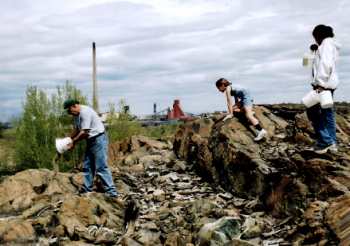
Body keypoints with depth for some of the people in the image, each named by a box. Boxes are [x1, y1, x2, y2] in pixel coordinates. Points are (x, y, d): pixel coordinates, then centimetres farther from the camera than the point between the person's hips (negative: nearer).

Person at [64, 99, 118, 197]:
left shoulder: (85, 112, -21)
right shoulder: (77, 115, 10)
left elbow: (84, 132, -21)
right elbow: (77, 130, 18)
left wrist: (73, 142, -11)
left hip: (99, 139, -10)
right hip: (91, 141, 10)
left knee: (101, 167, -13)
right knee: (87, 166, 12)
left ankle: (111, 192, -12)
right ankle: (87, 189, 20)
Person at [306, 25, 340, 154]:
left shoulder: (326, 43, -10)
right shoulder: (331, 44, 21)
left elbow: (326, 64, -22)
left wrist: (320, 83, -25)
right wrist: (317, 51, 17)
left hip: (324, 84, -10)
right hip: (329, 84, 10)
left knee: (313, 112, -8)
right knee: (328, 113, 12)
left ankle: (325, 141, -8)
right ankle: (332, 143, 15)